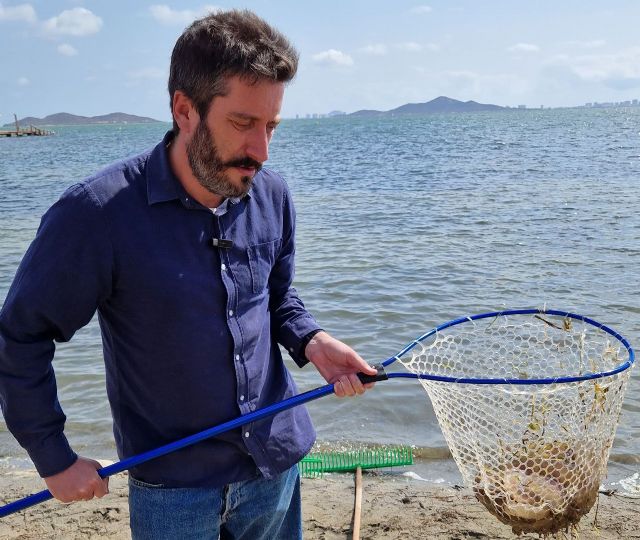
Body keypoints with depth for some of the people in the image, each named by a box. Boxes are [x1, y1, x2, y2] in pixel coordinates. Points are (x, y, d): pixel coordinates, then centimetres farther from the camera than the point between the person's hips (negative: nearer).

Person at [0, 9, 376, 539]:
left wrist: (310, 340, -10)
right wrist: (55, 458, -7)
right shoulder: (99, 213, -22)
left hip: (279, 461, 4)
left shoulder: (272, 196, -7)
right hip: (173, 487, -4)